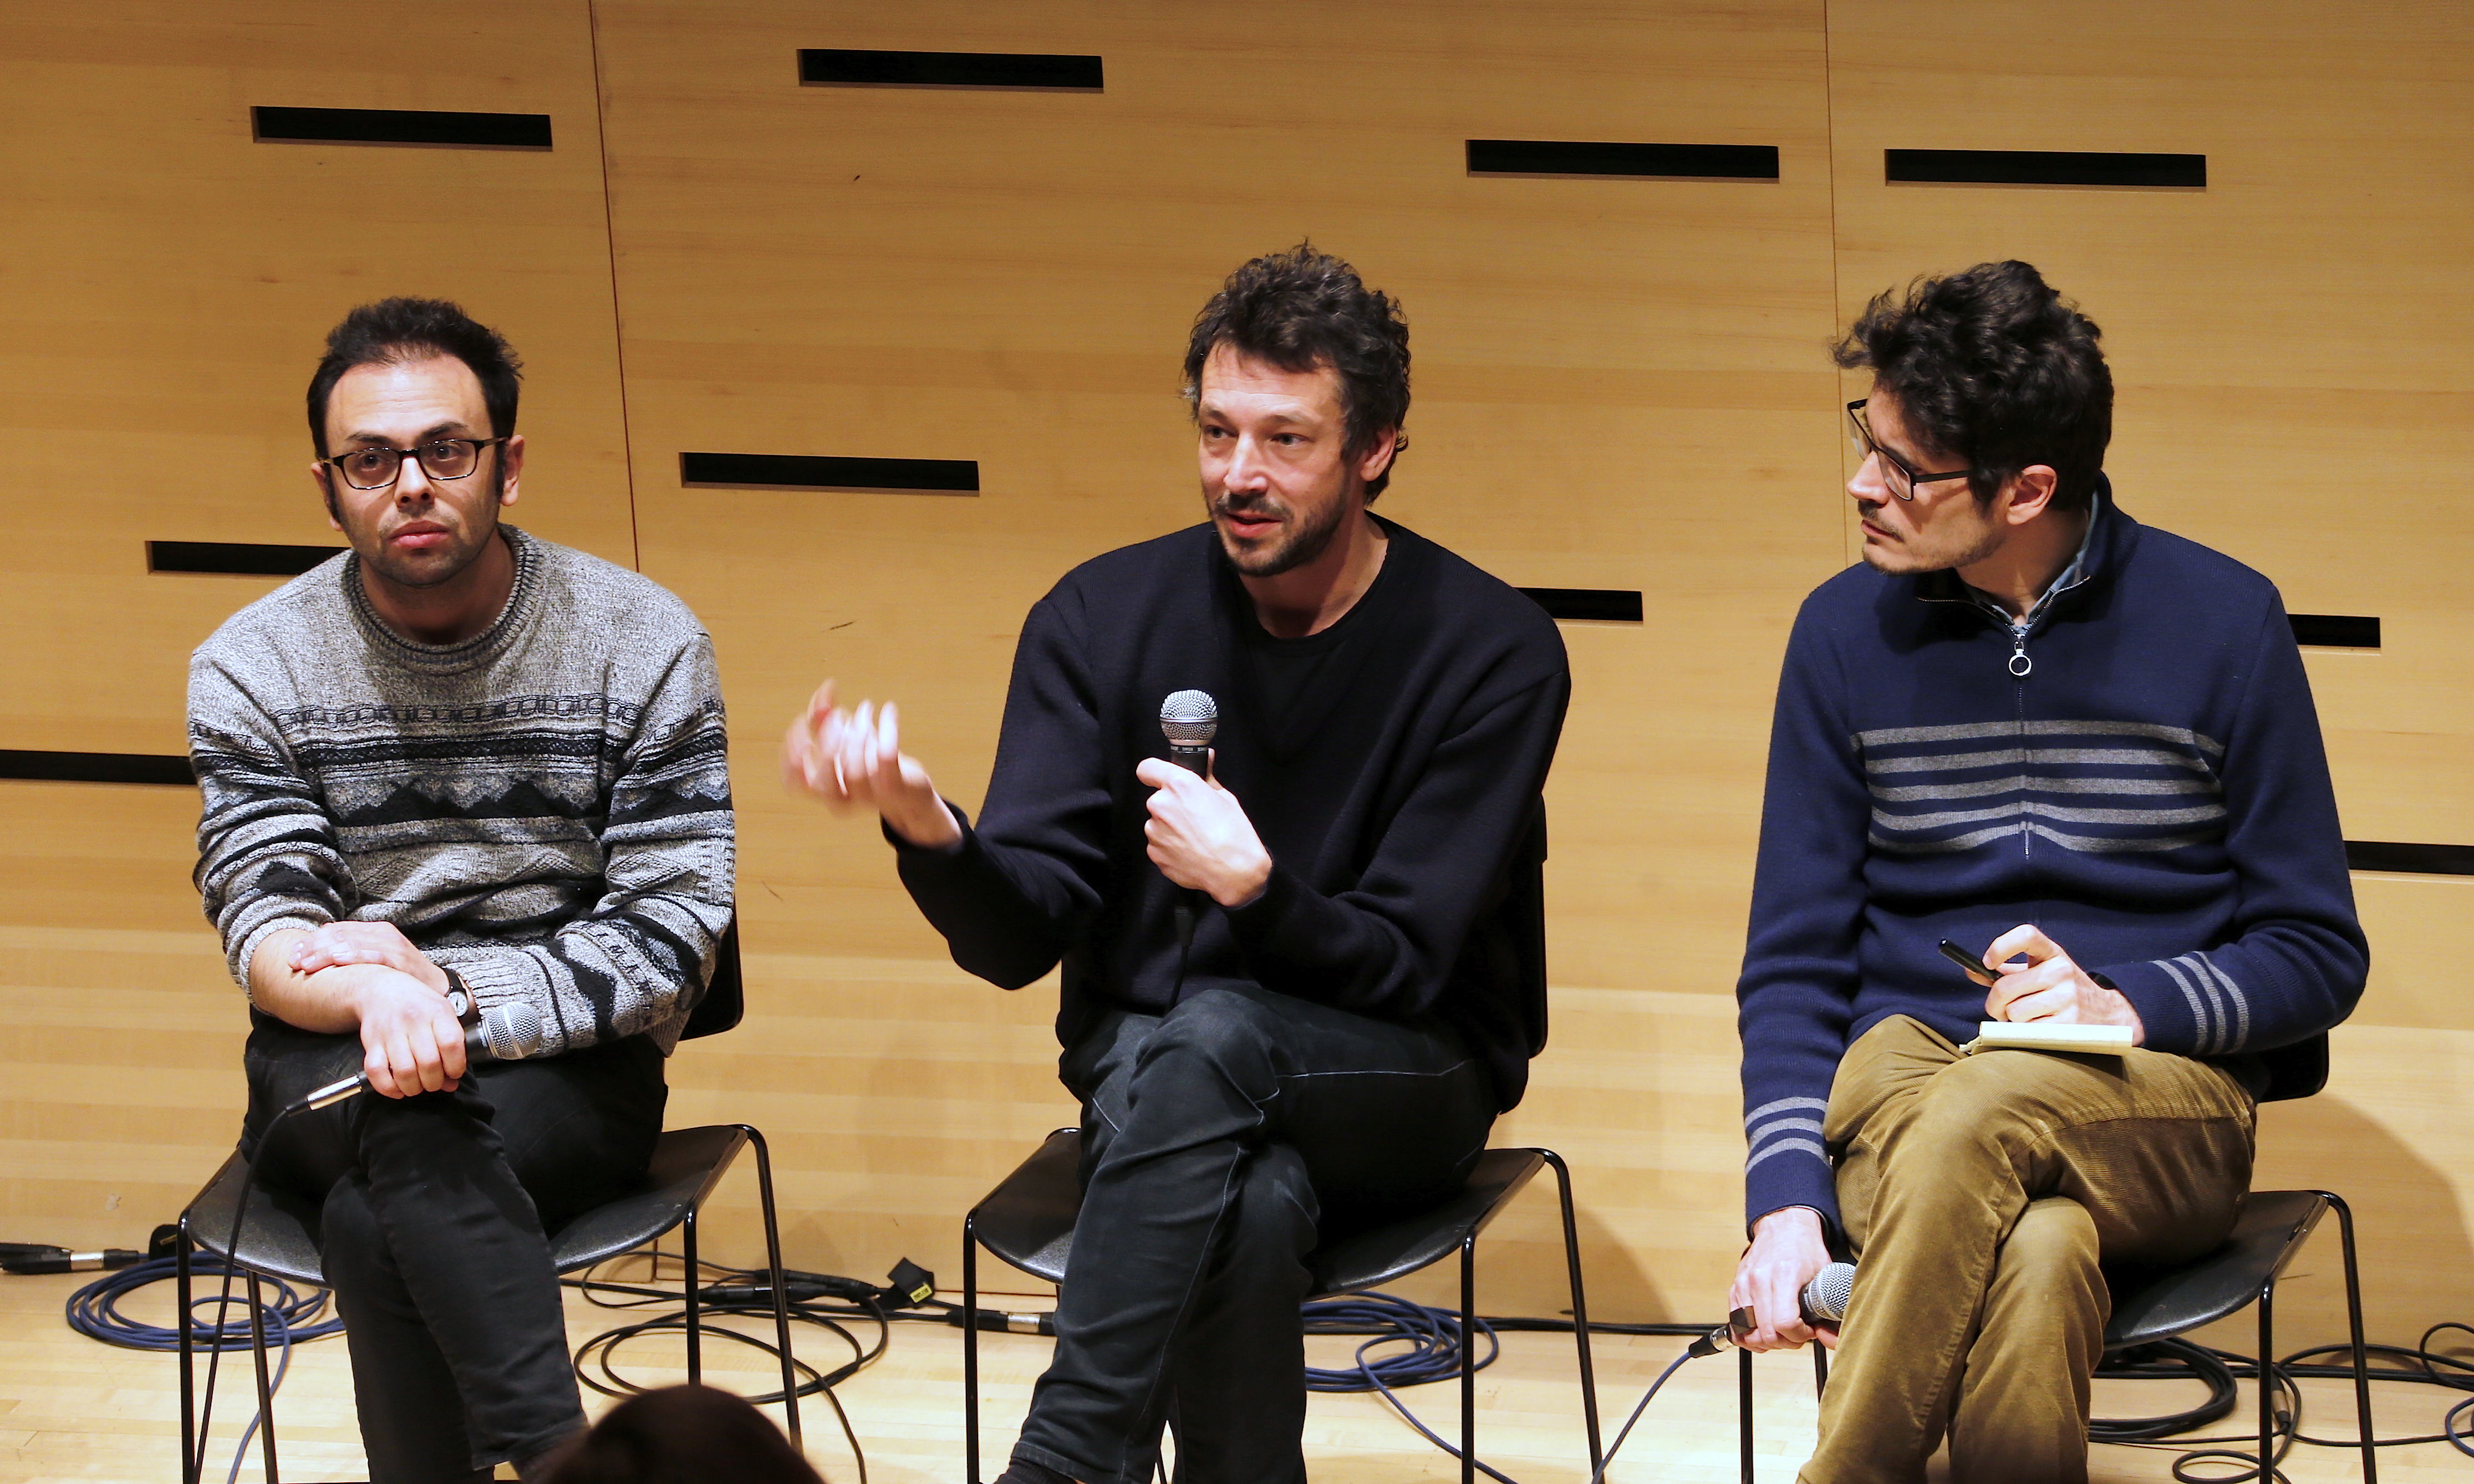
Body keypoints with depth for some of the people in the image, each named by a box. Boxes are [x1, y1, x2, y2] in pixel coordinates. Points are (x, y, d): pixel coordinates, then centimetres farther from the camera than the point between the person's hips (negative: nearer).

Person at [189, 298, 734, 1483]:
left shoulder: (644, 643, -1)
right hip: (327, 1073, 1)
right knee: (411, 1121, -36)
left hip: (568, 1072, -1)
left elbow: (668, 948, -6)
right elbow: (265, 940, -7)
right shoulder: (253, 666, 3)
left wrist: (442, 985, -18)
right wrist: (376, 996, -31)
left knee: (374, 1222, -33)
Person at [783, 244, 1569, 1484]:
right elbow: (1020, 938, -8)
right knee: (1248, 1212, -37)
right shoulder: (1101, 617, -1)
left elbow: (1401, 971, -13)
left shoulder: (1494, 649, -9)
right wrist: (927, 832, -31)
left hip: (1399, 1087, -1)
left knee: (1212, 1034, -36)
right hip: (1144, 1073, 1)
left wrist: (1253, 884, -34)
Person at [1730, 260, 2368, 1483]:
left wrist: (2124, 1007, -13)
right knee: (2033, 1257, -37)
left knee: (1982, 1107, -38)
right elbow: (1793, 961, 7)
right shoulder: (1848, 632, 6)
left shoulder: (2221, 622, 0)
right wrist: (1786, 1199, -10)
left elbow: (2319, 956, 5)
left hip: (2158, 1105, -1)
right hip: (1903, 1073, 1)